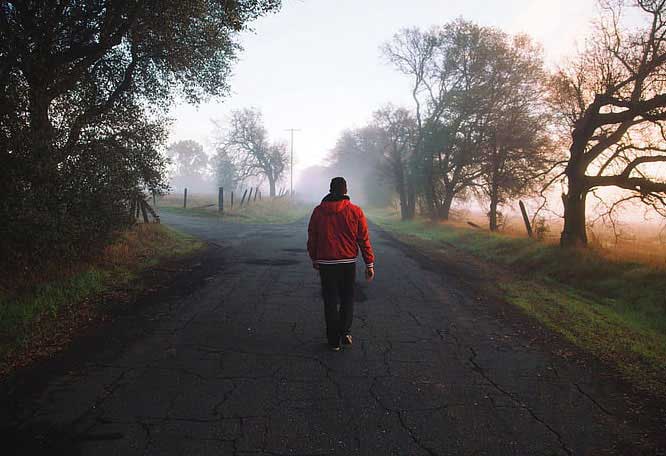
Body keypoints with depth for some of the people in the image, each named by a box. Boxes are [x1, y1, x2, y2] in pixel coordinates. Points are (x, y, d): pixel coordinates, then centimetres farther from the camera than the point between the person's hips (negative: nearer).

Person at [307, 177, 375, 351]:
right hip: (349, 263, 0)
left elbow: (312, 239, 7)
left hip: (326, 263, 1)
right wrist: (370, 264, 2)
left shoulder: (318, 211, 0)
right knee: (347, 298, 17)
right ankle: (346, 331, 4)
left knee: (331, 301, 8)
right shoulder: (355, 211, -4)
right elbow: (364, 239, -4)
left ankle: (334, 340, 12)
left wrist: (314, 259, 20)